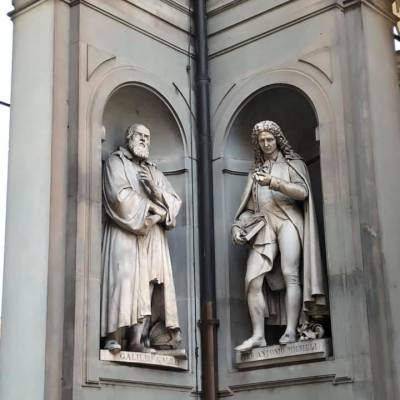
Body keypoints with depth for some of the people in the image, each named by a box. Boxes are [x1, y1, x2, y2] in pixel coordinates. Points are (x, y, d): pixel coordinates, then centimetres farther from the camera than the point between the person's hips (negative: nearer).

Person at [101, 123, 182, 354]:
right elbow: (120, 195, -7)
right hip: (126, 234, -5)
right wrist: (154, 209, -4)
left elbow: (175, 202, 14)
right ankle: (115, 337, -20)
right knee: (125, 280, -17)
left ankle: (138, 339, -12)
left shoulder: (155, 172, 27)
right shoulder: (116, 161, 11)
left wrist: (155, 189, -5)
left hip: (153, 237, 5)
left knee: (147, 286, -7)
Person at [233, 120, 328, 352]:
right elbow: (249, 206, 23)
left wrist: (273, 182, -13)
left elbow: (302, 192, -3)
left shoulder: (293, 163, 14)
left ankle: (291, 331, -21)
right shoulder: (256, 171, 26)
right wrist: (238, 226, 6)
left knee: (289, 274, -19)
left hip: (287, 220, -4)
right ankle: (258, 335, -11)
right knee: (253, 279, -11)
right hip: (264, 225, 4)